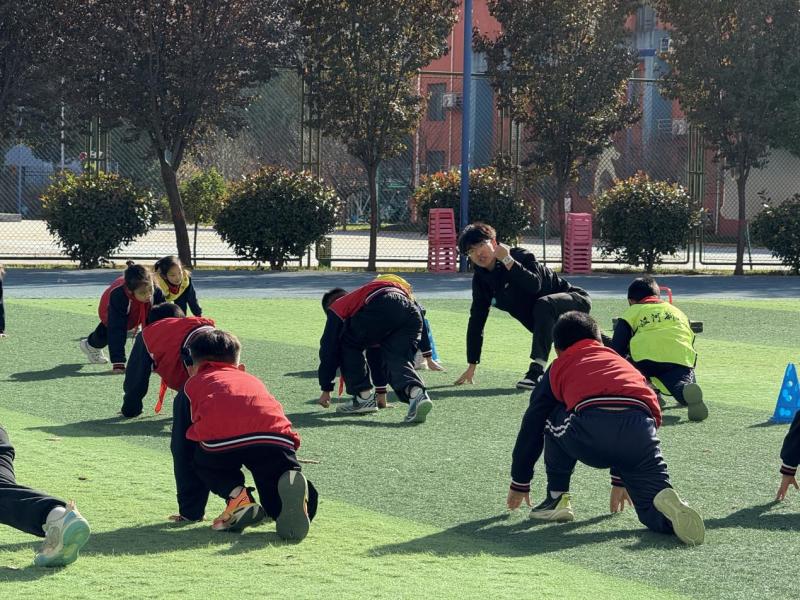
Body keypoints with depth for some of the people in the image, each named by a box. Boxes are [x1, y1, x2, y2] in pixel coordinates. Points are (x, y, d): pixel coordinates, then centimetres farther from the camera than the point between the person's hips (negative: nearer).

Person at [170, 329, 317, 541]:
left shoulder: (192, 386, 35)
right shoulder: (254, 381, 43)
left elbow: (182, 452, 34)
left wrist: (190, 511, 40)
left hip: (220, 442, -2)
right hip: (275, 440, 2)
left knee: (200, 462, 32)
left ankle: (235, 494, 3)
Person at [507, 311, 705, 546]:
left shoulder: (559, 367, 31)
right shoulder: (622, 362, 41)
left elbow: (532, 425, 37)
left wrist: (520, 483, 47)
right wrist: (620, 480, 60)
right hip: (641, 430, 2)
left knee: (554, 422, 30)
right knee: (655, 516, 11)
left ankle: (557, 498, 23)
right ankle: (671, 508, -23)